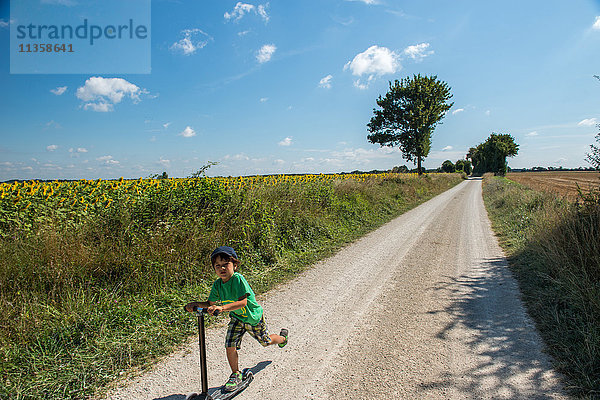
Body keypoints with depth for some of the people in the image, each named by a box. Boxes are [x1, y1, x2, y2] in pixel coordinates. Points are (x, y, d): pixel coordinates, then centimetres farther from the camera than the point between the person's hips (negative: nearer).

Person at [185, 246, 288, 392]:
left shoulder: (238, 279, -33)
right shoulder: (217, 284, -13)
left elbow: (242, 302, -40)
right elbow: (210, 303, -4)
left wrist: (222, 307, -50)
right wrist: (195, 304, -22)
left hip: (253, 317, -4)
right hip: (237, 318, 4)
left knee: (266, 341, 16)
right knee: (230, 346, -8)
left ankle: (282, 337, 50)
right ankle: (236, 374, 17)